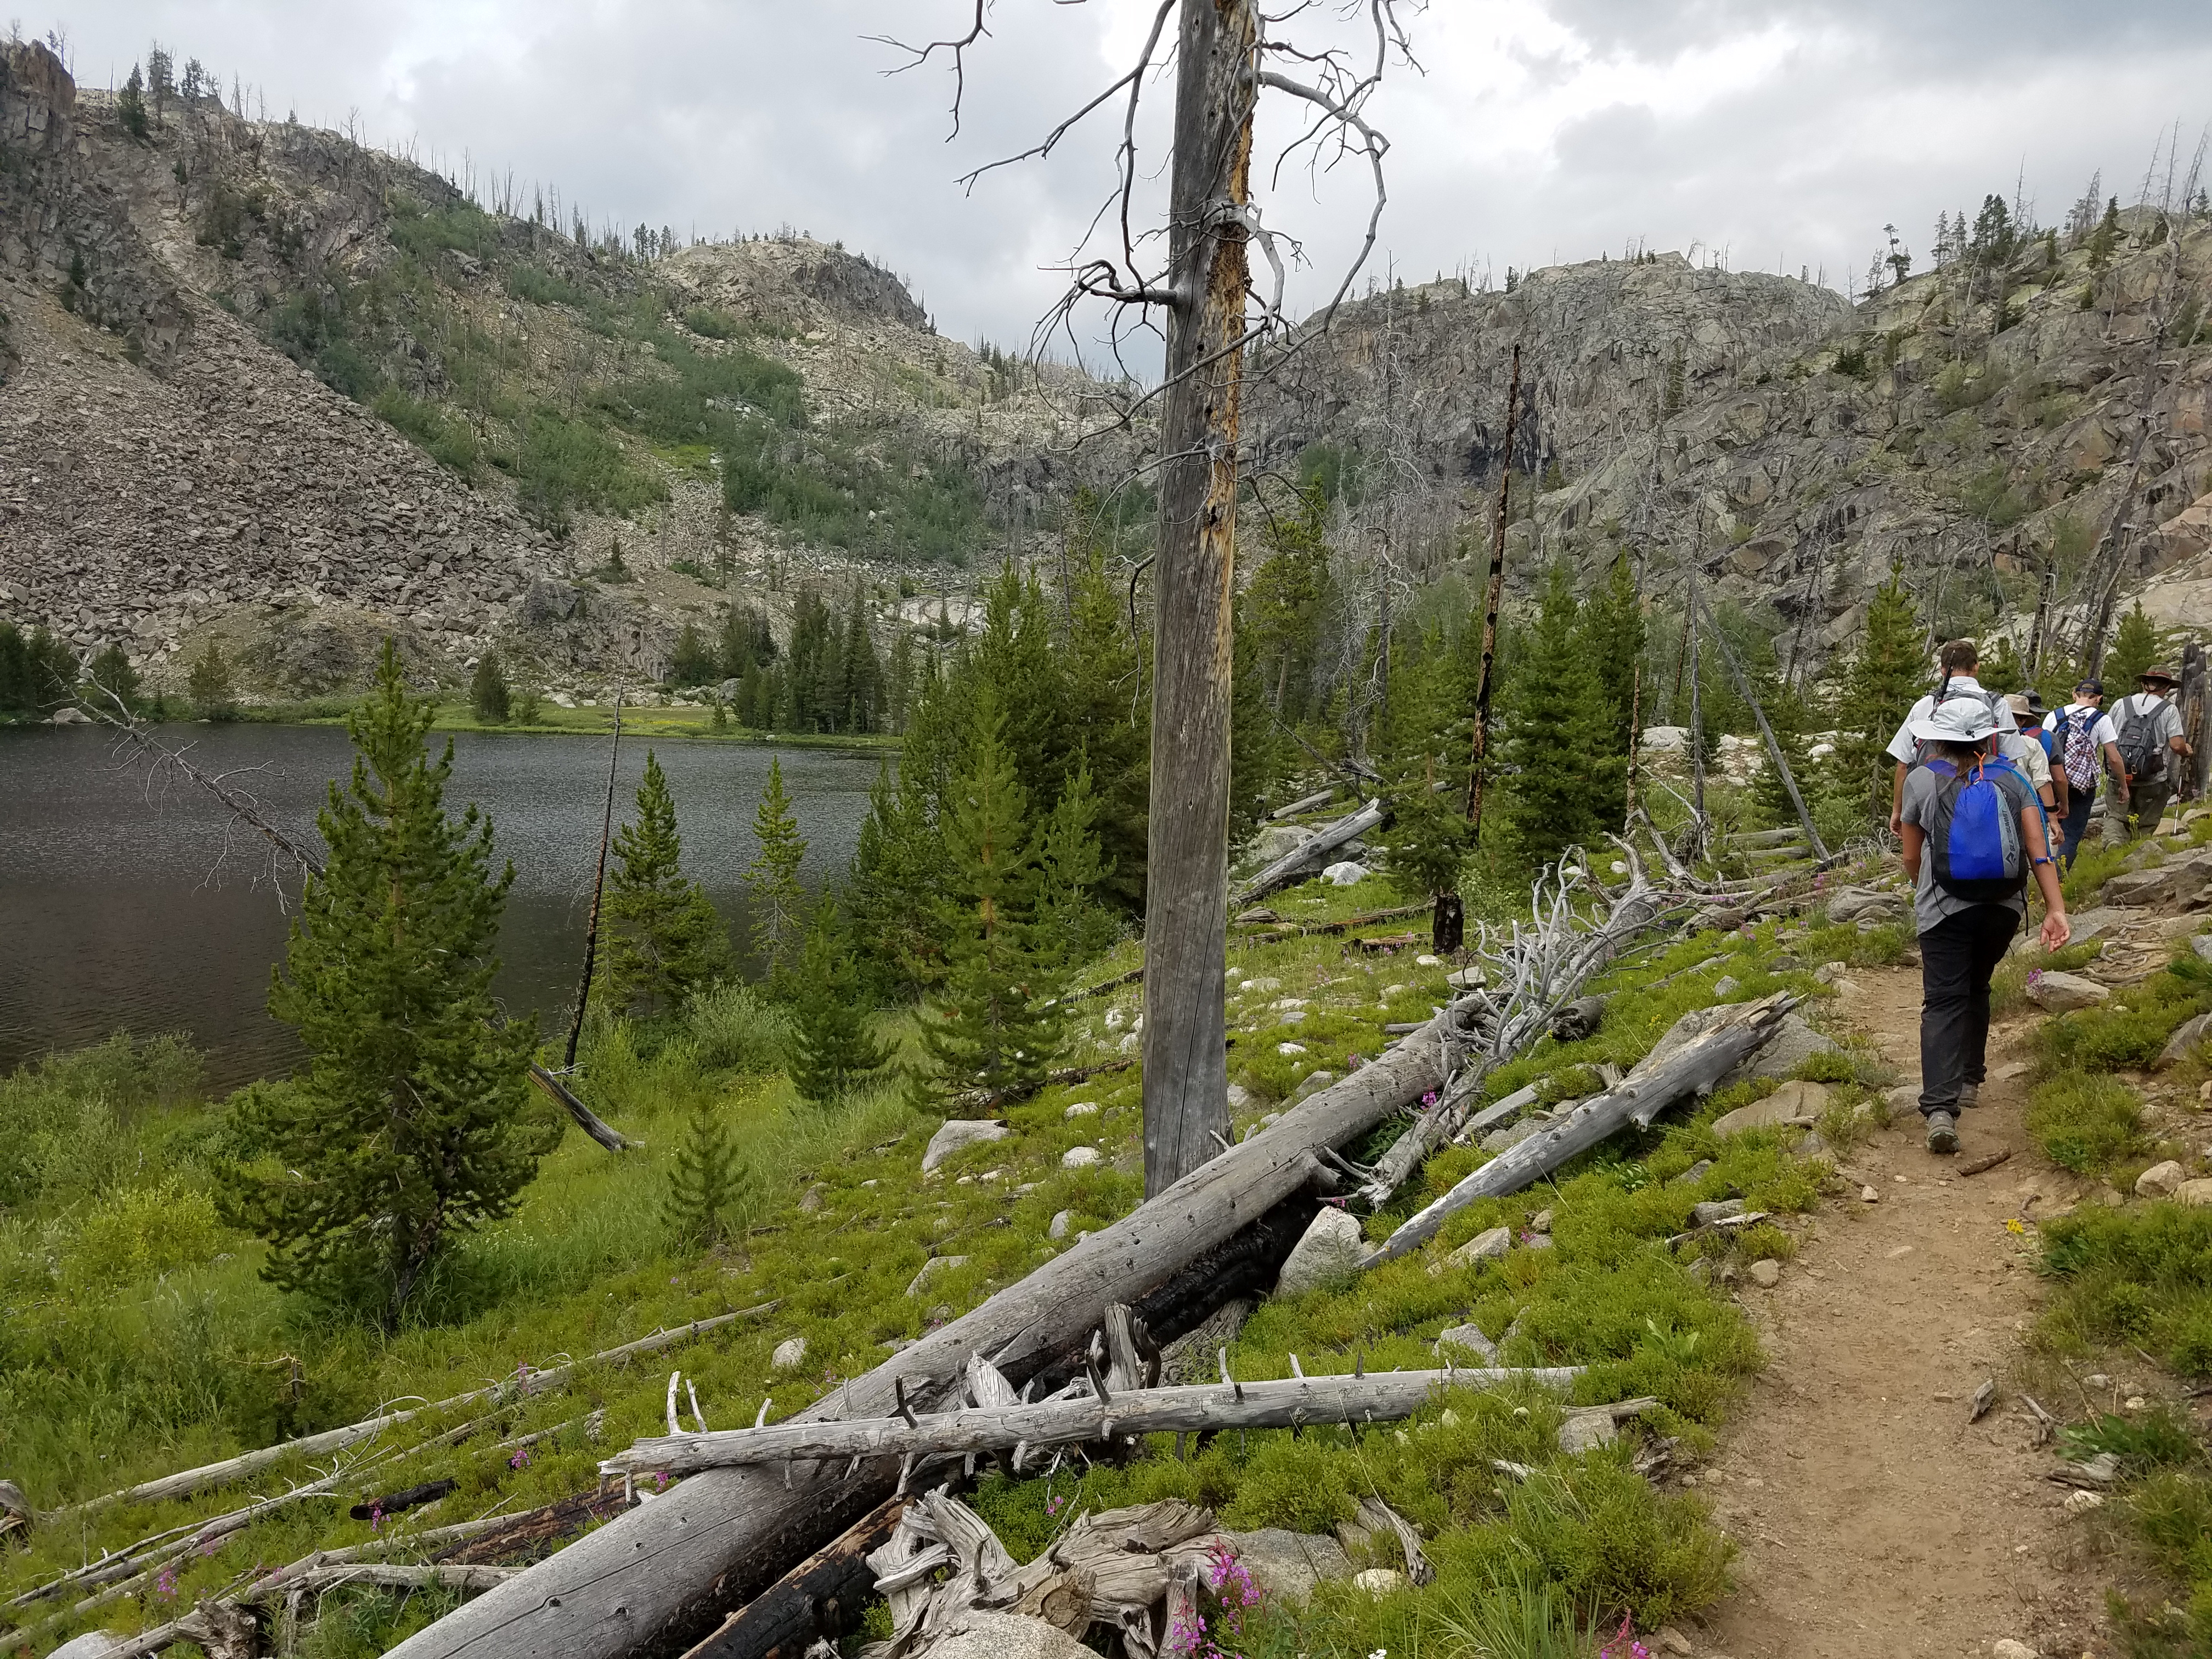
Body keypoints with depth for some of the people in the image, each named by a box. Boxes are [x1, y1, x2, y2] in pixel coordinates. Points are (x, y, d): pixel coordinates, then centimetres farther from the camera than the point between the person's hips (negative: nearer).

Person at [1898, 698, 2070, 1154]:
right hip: (2004, 907, 3)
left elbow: (1911, 857, 4)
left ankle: (1940, 1108, -20)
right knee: (1976, 989, 24)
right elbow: (2039, 850, -6)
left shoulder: (1921, 781, -4)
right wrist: (2056, 910, -8)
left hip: (1945, 909, -3)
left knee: (1943, 1002, -5)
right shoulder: (2011, 780, 3)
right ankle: (1970, 1081, 36)